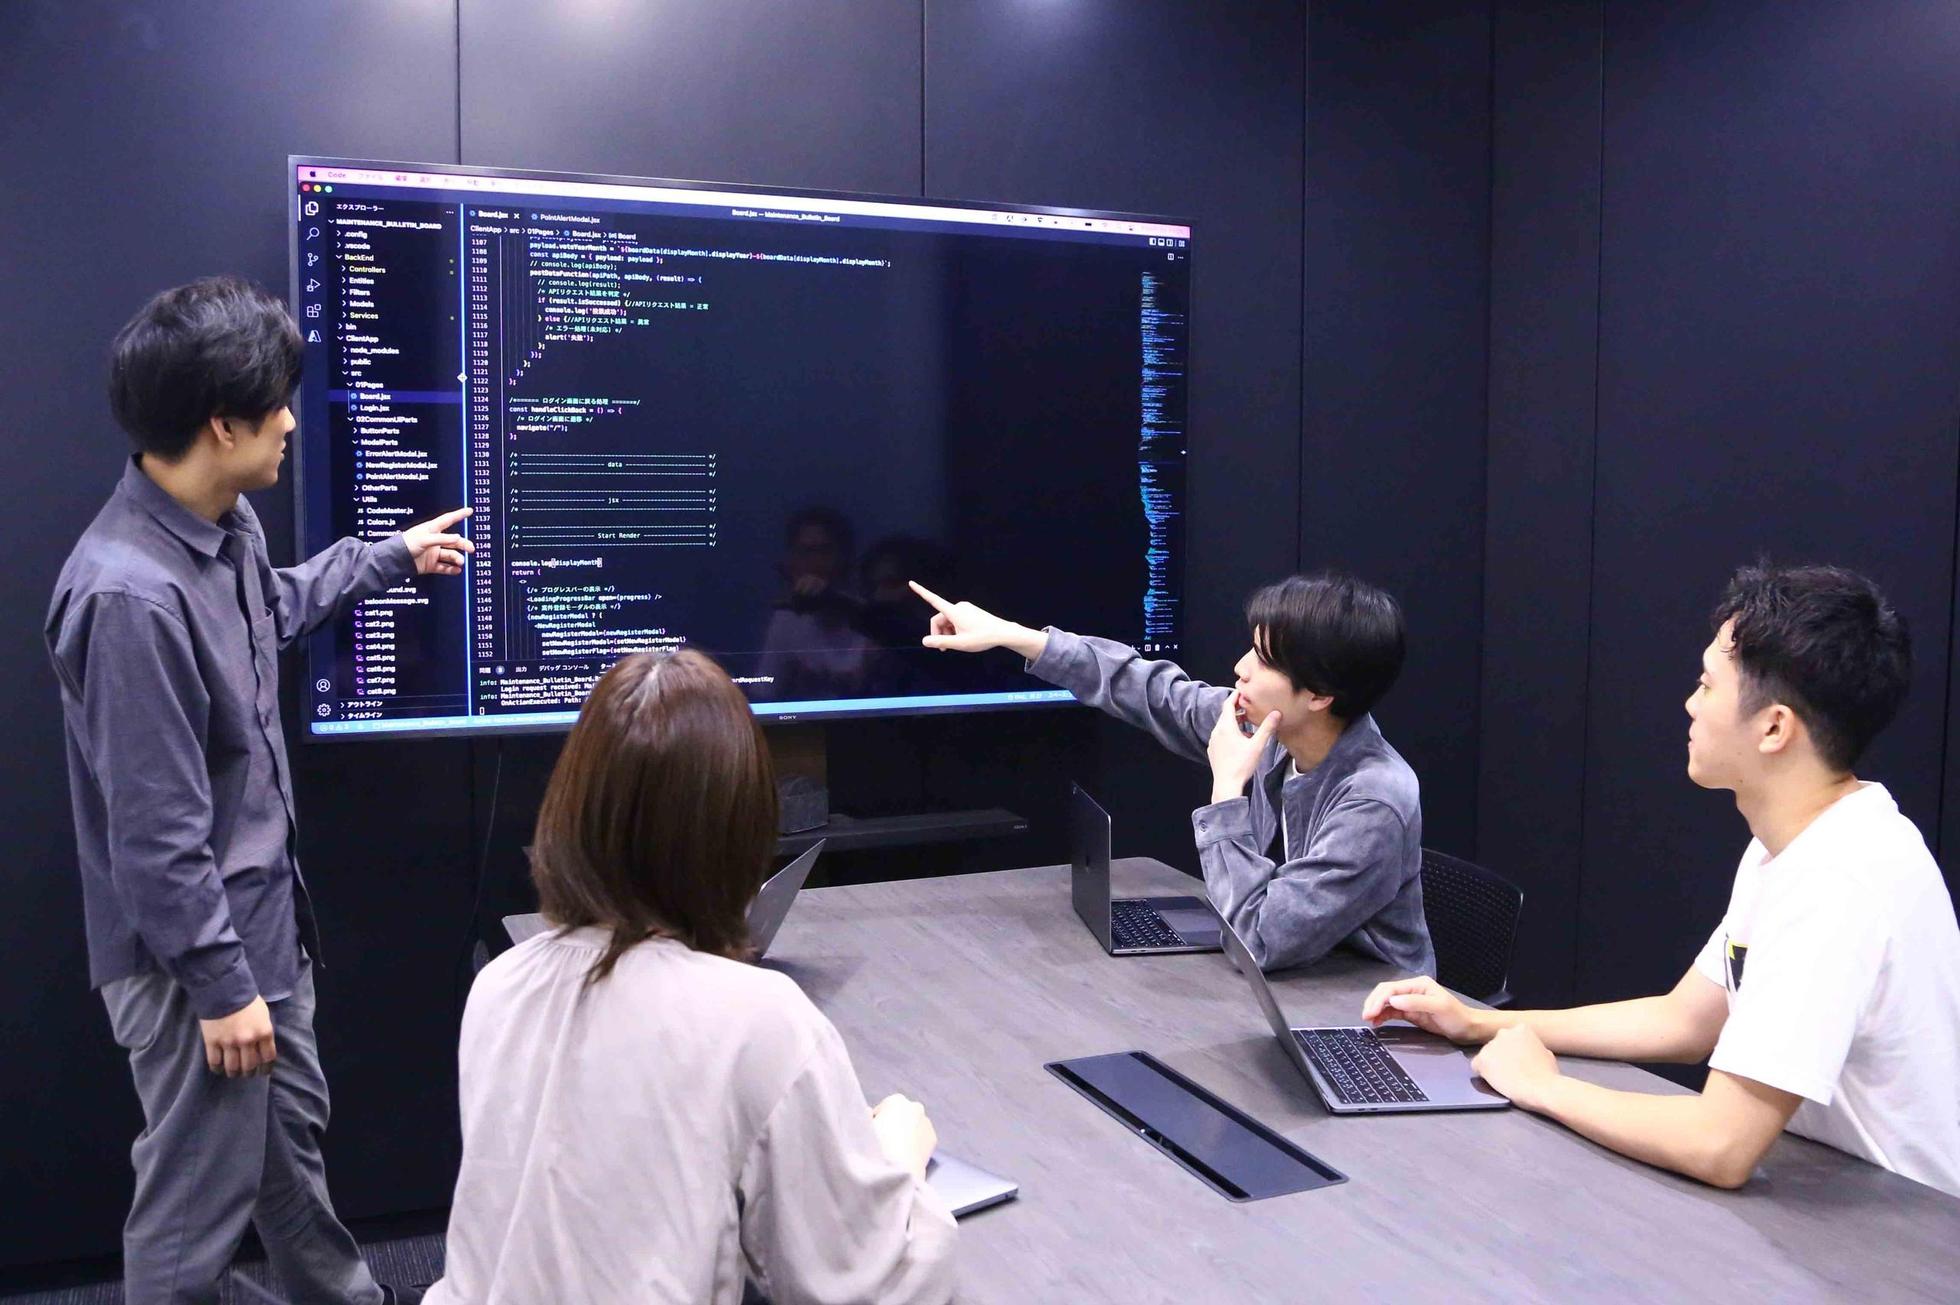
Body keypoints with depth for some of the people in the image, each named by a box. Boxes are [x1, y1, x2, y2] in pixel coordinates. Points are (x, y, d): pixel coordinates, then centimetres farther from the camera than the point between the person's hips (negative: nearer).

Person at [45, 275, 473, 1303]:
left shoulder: (227, 525, -1)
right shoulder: (131, 593, -31)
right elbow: (154, 834, -26)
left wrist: (392, 556, 35)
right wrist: (219, 985, -19)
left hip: (261, 909, 10)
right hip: (193, 948, -10)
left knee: (292, 1133, 26)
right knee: (199, 1193, 7)